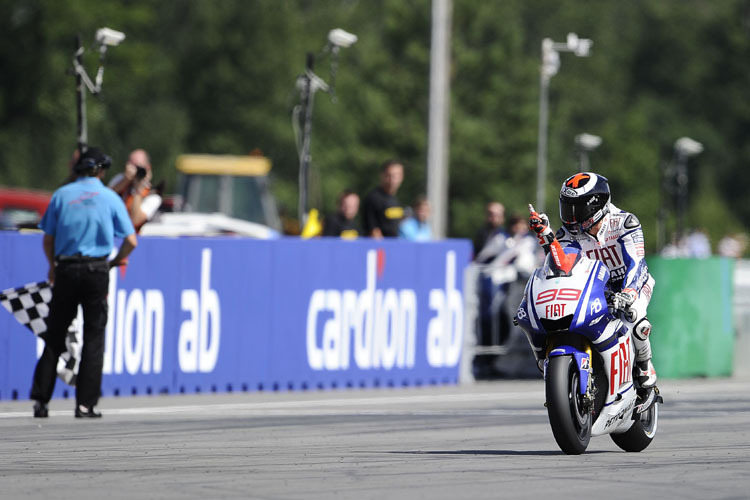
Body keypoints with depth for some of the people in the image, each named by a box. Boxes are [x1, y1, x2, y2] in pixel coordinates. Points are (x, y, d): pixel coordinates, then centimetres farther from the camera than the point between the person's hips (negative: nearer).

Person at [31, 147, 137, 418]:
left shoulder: (61, 195, 5)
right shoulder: (110, 198, 2)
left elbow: (47, 239, 5)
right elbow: (131, 241, -1)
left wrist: (53, 266, 21)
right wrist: (116, 260, 17)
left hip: (65, 270, 2)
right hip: (96, 270, -2)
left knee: (54, 336, 7)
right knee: (94, 336, 3)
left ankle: (40, 399, 4)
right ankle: (85, 403, -1)